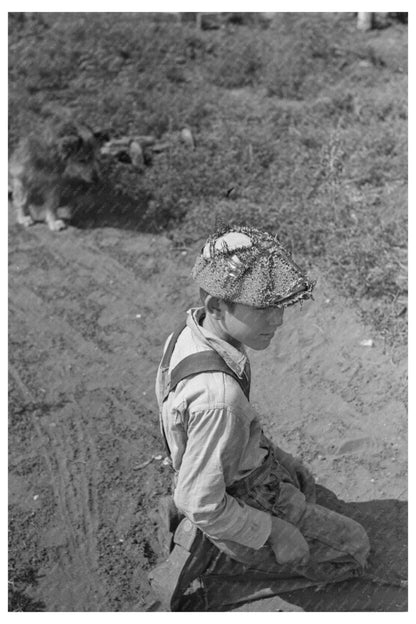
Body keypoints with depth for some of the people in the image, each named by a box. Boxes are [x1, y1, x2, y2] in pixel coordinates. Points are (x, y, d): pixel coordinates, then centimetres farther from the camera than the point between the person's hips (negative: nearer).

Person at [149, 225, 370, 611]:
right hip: (246, 502, -8)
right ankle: (209, 556, 5)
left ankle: (200, 537, 22)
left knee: (303, 482, 35)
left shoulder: (187, 334, -15)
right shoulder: (219, 398, -42)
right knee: (353, 549, 12)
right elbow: (202, 504, -32)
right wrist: (276, 532, -16)